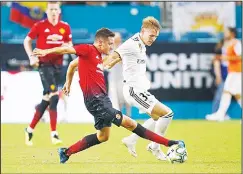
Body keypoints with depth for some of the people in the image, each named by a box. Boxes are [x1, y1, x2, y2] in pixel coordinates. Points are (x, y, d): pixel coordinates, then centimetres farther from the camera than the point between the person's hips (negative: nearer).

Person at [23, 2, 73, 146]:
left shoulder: (65, 27, 5)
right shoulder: (40, 25, -5)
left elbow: (69, 45, 15)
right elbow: (27, 41, 4)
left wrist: (67, 47, -8)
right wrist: (31, 56, -8)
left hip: (58, 65, 5)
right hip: (44, 64, -5)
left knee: (47, 99, 9)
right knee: (54, 96, -18)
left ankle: (30, 129, 22)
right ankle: (54, 133, -16)